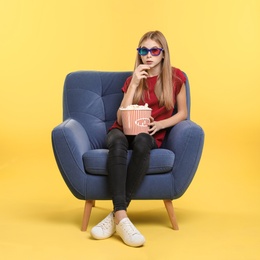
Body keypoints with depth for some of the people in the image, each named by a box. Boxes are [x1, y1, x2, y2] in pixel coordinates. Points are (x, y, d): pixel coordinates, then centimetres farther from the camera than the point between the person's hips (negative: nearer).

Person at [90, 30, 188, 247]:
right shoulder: (133, 79, 8)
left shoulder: (175, 77, 5)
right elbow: (121, 118, -2)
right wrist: (134, 84, -10)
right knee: (118, 141, -38)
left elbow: (182, 113, 9)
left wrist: (159, 124, -10)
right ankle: (122, 217, -48)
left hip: (150, 136, -1)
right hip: (123, 131, 1)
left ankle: (116, 215, -40)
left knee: (141, 141, -40)